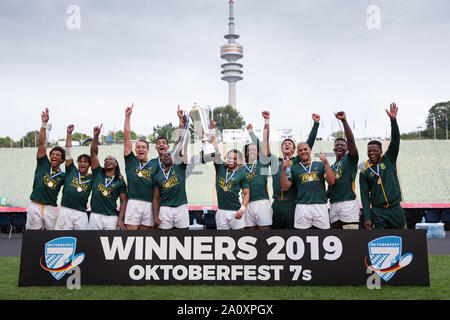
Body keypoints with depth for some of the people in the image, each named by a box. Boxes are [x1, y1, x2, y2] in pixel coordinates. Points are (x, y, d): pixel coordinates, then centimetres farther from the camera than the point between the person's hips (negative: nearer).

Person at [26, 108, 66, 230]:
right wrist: (44, 123, -6)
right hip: (35, 206, -1)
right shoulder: (43, 164, 7)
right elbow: (42, 143, 0)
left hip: (51, 209, 1)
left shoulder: (63, 176, 10)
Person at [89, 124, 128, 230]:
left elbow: (123, 201, 4)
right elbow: (94, 153, 6)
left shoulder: (120, 181, 8)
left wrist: (120, 219, -7)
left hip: (111, 217, -1)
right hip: (95, 216, 2)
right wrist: (96, 135, -4)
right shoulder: (98, 173, 12)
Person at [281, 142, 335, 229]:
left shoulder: (320, 165, 14)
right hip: (302, 206, 0)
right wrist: (284, 169, -5)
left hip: (321, 205, 1)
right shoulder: (294, 168, 13)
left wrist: (326, 163, -6)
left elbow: (331, 182, 1)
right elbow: (285, 187, 7)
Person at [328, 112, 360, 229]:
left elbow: (351, 140, -11)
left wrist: (344, 121, -18)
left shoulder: (350, 159, 5)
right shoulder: (331, 166, 23)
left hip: (349, 203, -6)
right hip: (333, 205, 6)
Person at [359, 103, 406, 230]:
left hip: (395, 209, 1)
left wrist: (393, 120, -19)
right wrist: (367, 217, -6)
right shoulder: (364, 172, 5)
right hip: (377, 213, 0)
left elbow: (395, 141, -6)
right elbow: (364, 195, 3)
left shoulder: (389, 159, 6)